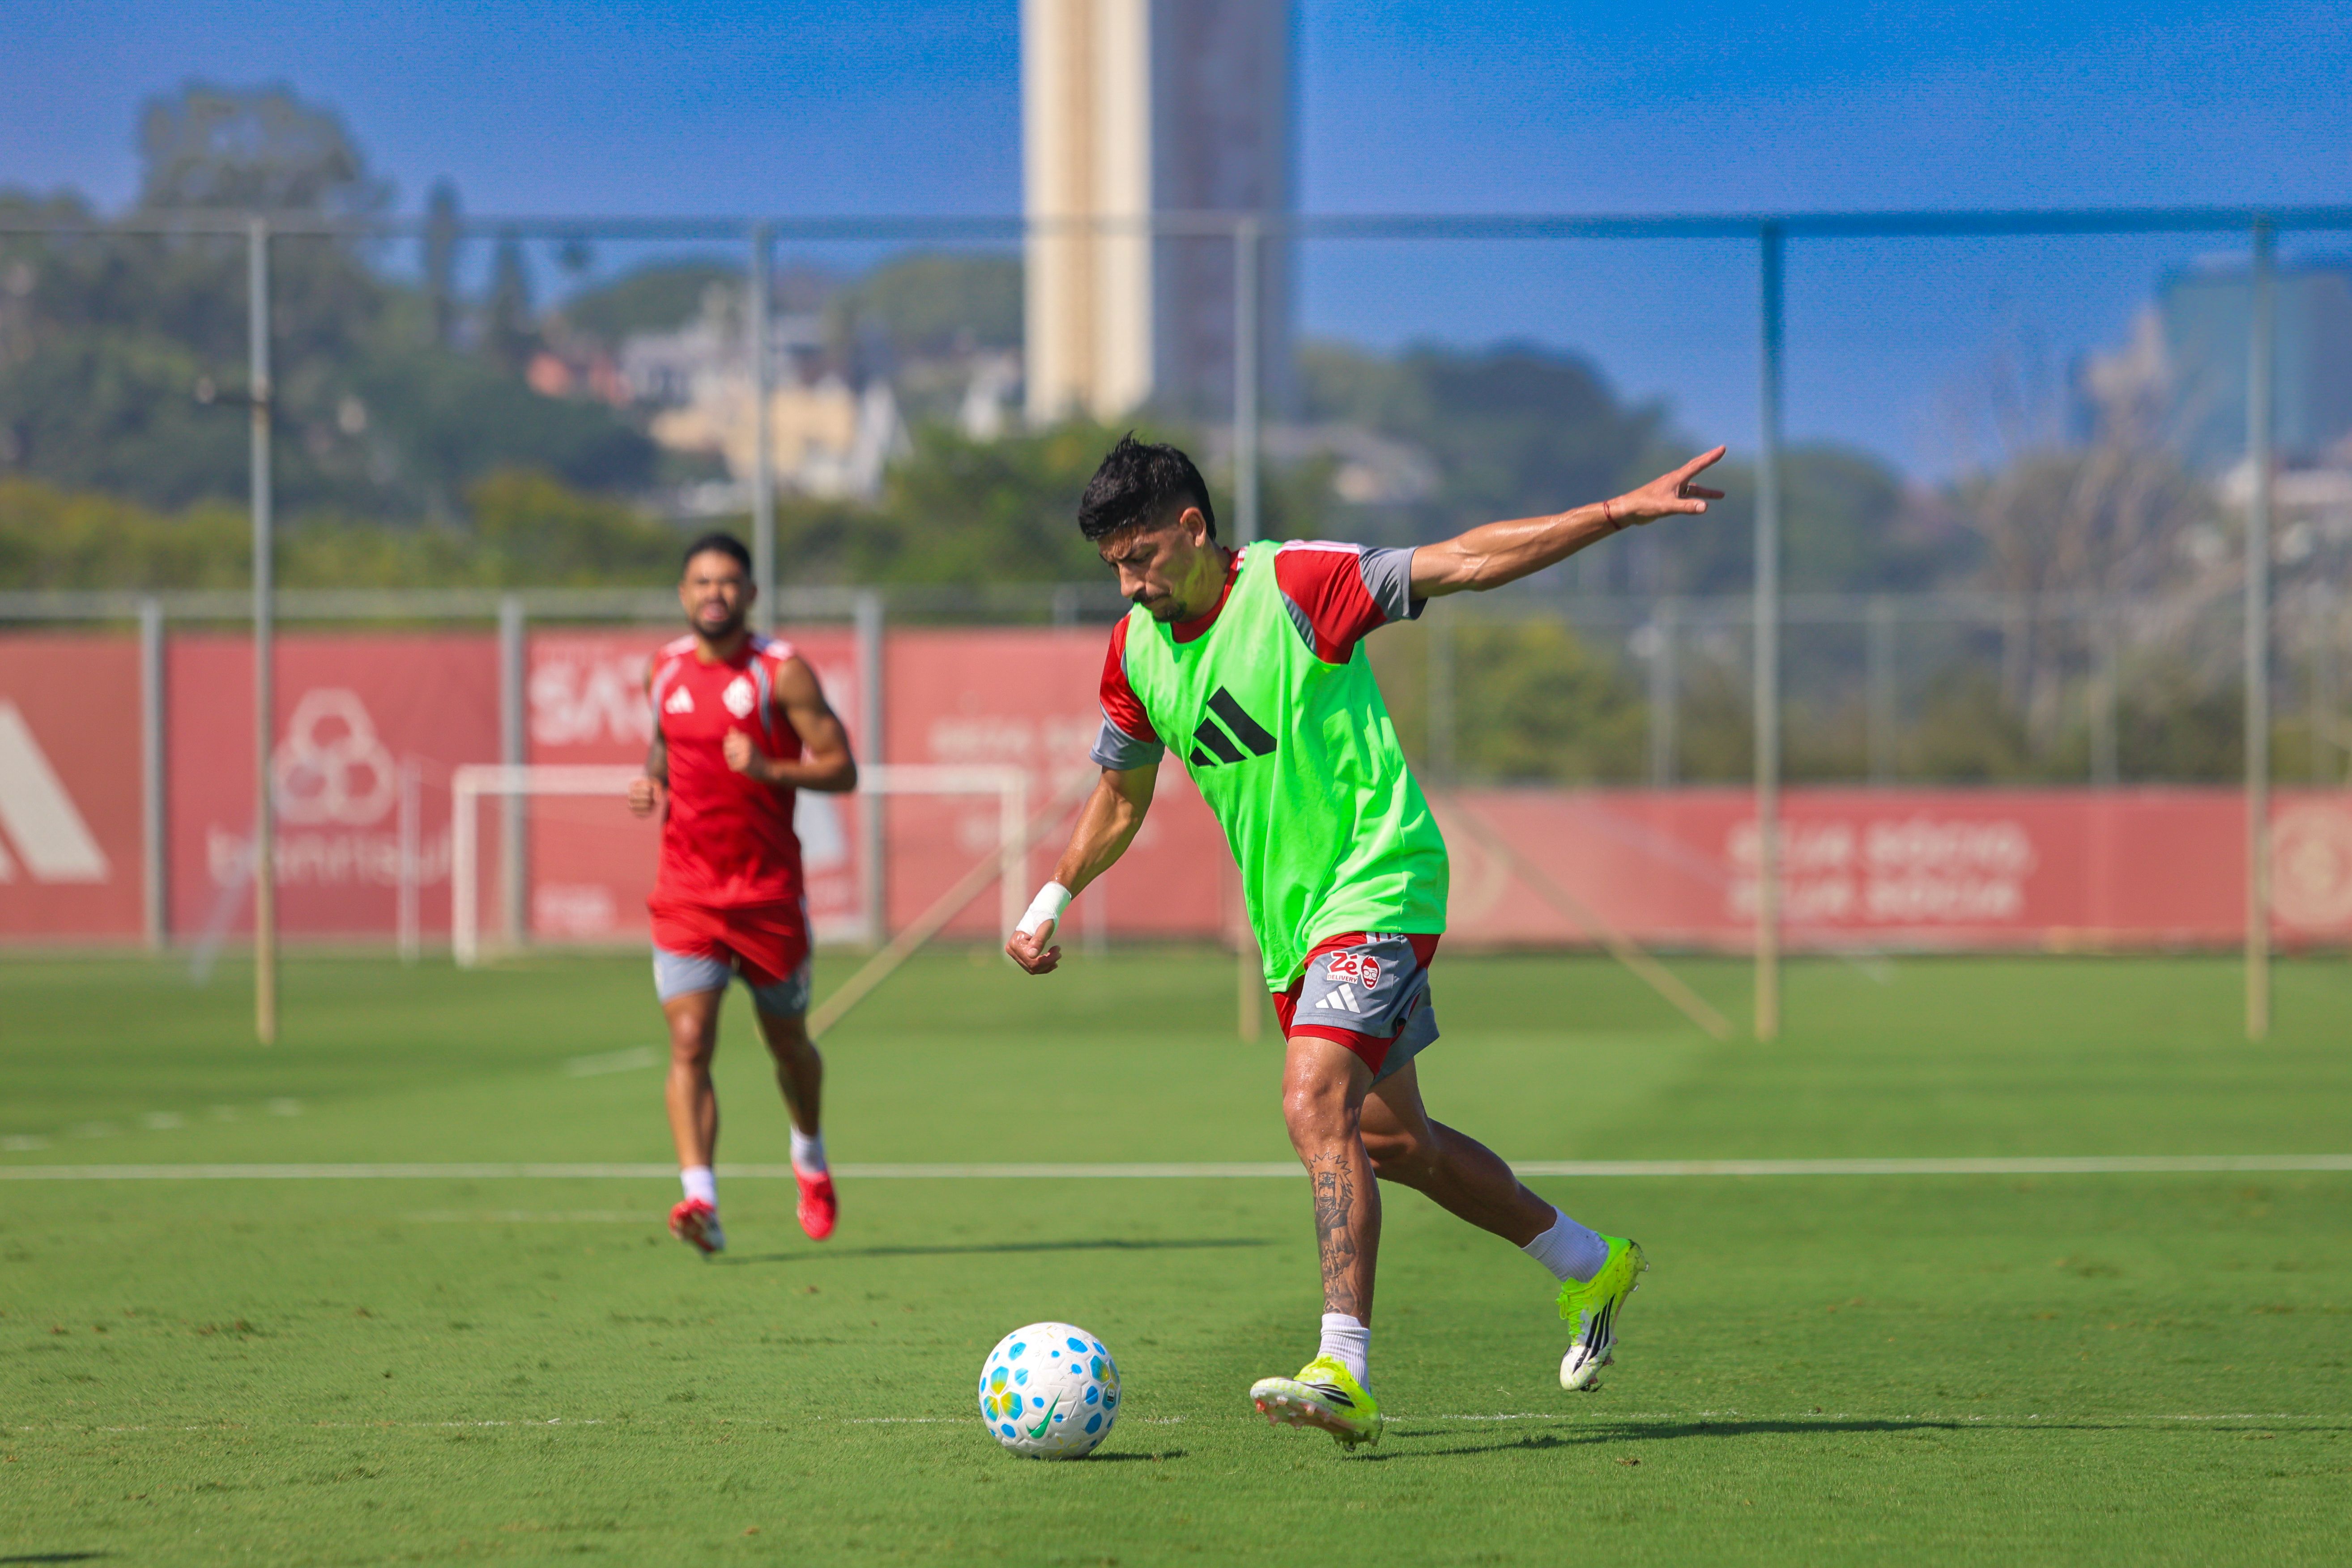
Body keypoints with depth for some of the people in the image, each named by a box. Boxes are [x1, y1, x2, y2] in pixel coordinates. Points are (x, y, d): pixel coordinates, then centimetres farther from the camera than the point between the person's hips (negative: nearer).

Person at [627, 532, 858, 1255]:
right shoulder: (665, 669, 5)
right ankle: (701, 1201, -22)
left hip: (769, 890, -2)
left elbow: (842, 768, -9)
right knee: (689, 1044, -14)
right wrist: (653, 782, 4)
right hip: (685, 891, 2)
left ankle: (809, 1152, 45)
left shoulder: (782, 672, -8)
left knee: (788, 1044, 14)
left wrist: (770, 771, -25)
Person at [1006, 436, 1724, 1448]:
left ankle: (1344, 1372, -30)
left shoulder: (1294, 585, -14)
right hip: (1288, 920, 8)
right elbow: (1119, 799, 21)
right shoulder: (1134, 653, 5)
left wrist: (1621, 511, -20)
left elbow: (1464, 561, -15)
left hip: (1376, 881, -8)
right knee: (1389, 1139, 15)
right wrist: (1052, 900, 13)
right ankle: (1589, 1266, 36)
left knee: (1316, 1108, -24)